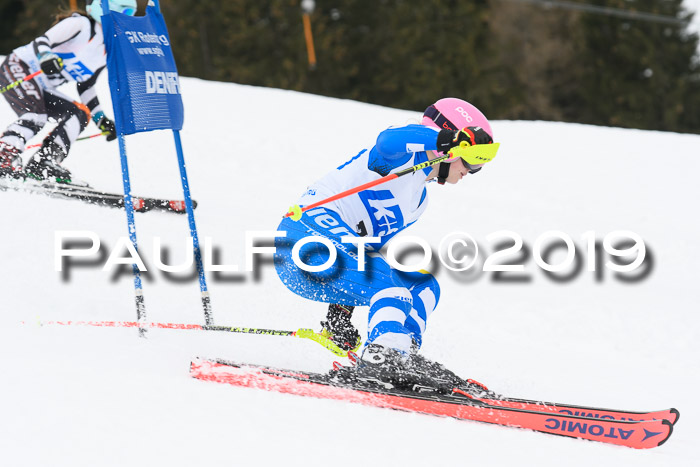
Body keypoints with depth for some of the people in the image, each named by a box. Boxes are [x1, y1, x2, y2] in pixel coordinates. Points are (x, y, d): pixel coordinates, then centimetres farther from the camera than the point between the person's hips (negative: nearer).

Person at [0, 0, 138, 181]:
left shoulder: (106, 53, 13)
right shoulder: (81, 24, -10)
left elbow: (86, 89, 20)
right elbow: (42, 41, -21)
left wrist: (103, 120, 10)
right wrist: (46, 57, -43)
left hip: (41, 89, 9)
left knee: (80, 113, -3)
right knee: (36, 116, -31)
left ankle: (43, 163, -12)